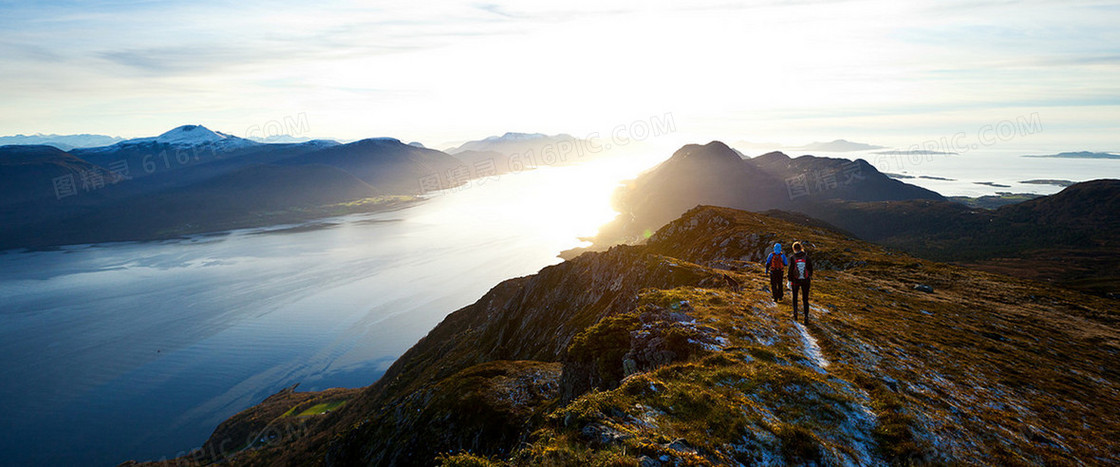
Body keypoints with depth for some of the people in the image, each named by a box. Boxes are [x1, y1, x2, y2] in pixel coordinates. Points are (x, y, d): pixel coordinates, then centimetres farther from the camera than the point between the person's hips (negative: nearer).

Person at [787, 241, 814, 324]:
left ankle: (795, 313, 21)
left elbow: (790, 270, -12)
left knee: (795, 297, 23)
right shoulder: (806, 257, -5)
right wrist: (810, 276, 22)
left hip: (795, 281, -1)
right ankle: (806, 317, 1)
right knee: (805, 299, 8)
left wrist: (790, 282, -8)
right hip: (805, 281, 1)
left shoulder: (792, 258, -10)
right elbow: (810, 269, 3)